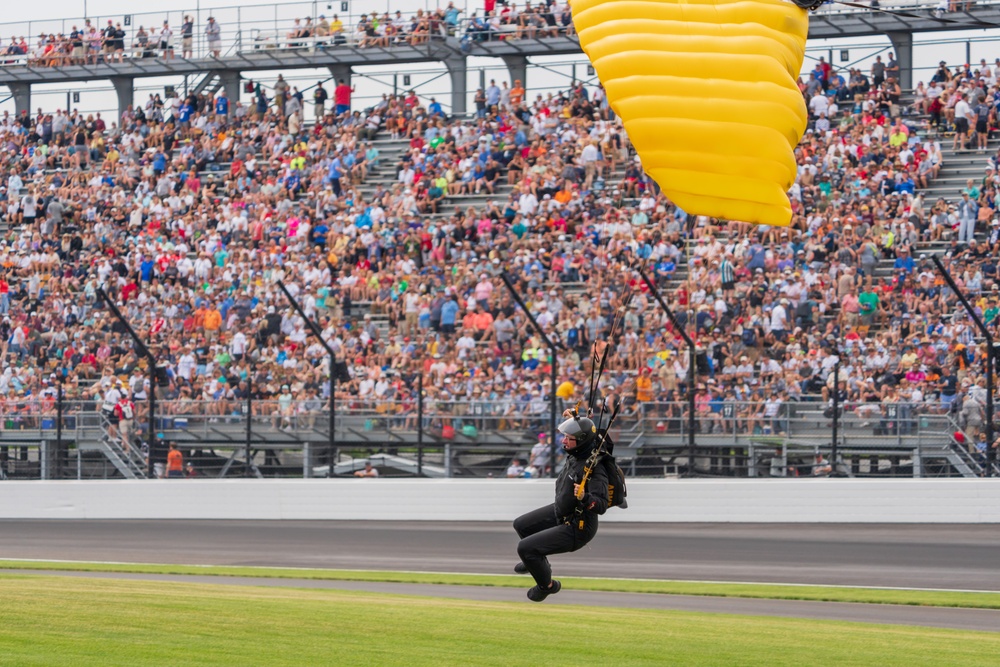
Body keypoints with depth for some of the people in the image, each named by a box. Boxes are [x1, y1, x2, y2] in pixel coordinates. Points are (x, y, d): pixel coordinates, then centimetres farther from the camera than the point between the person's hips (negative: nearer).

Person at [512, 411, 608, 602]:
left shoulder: (593, 468, -36)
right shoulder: (575, 454, -11)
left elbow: (601, 505, -39)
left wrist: (585, 497, -56)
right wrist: (573, 420, 15)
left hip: (577, 528, -10)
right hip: (560, 512, 10)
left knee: (525, 547, -12)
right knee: (521, 525, 27)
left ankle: (547, 585, 15)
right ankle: (537, 561, 55)